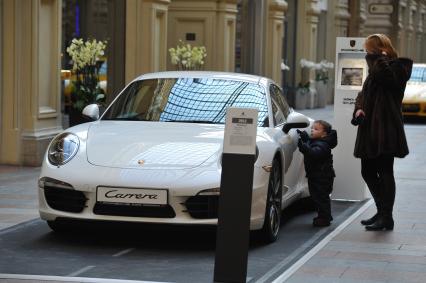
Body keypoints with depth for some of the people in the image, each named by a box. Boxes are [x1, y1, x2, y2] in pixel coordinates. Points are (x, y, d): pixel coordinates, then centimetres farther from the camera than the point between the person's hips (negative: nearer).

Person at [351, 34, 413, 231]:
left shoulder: (397, 67, -7)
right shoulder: (375, 69, 20)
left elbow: (384, 76, -29)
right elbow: (364, 94, 22)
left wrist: (379, 58, -11)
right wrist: (359, 108, 2)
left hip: (385, 130, -9)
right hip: (370, 129, 9)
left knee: (385, 172, -6)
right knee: (368, 172, 12)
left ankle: (386, 217, 0)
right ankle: (382, 212, 24)